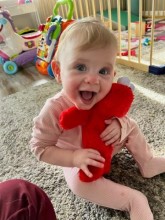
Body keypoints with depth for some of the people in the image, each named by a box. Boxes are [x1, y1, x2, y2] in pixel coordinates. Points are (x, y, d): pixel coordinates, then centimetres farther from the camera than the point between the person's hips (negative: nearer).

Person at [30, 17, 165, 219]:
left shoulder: (108, 96, -23)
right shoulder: (54, 110, -34)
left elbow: (121, 117, -5)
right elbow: (39, 147, -22)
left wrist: (119, 125, -31)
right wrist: (74, 158, -34)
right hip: (81, 164, -4)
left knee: (131, 127, -1)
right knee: (79, 181, -29)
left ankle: (147, 163, 21)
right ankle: (135, 203, -11)